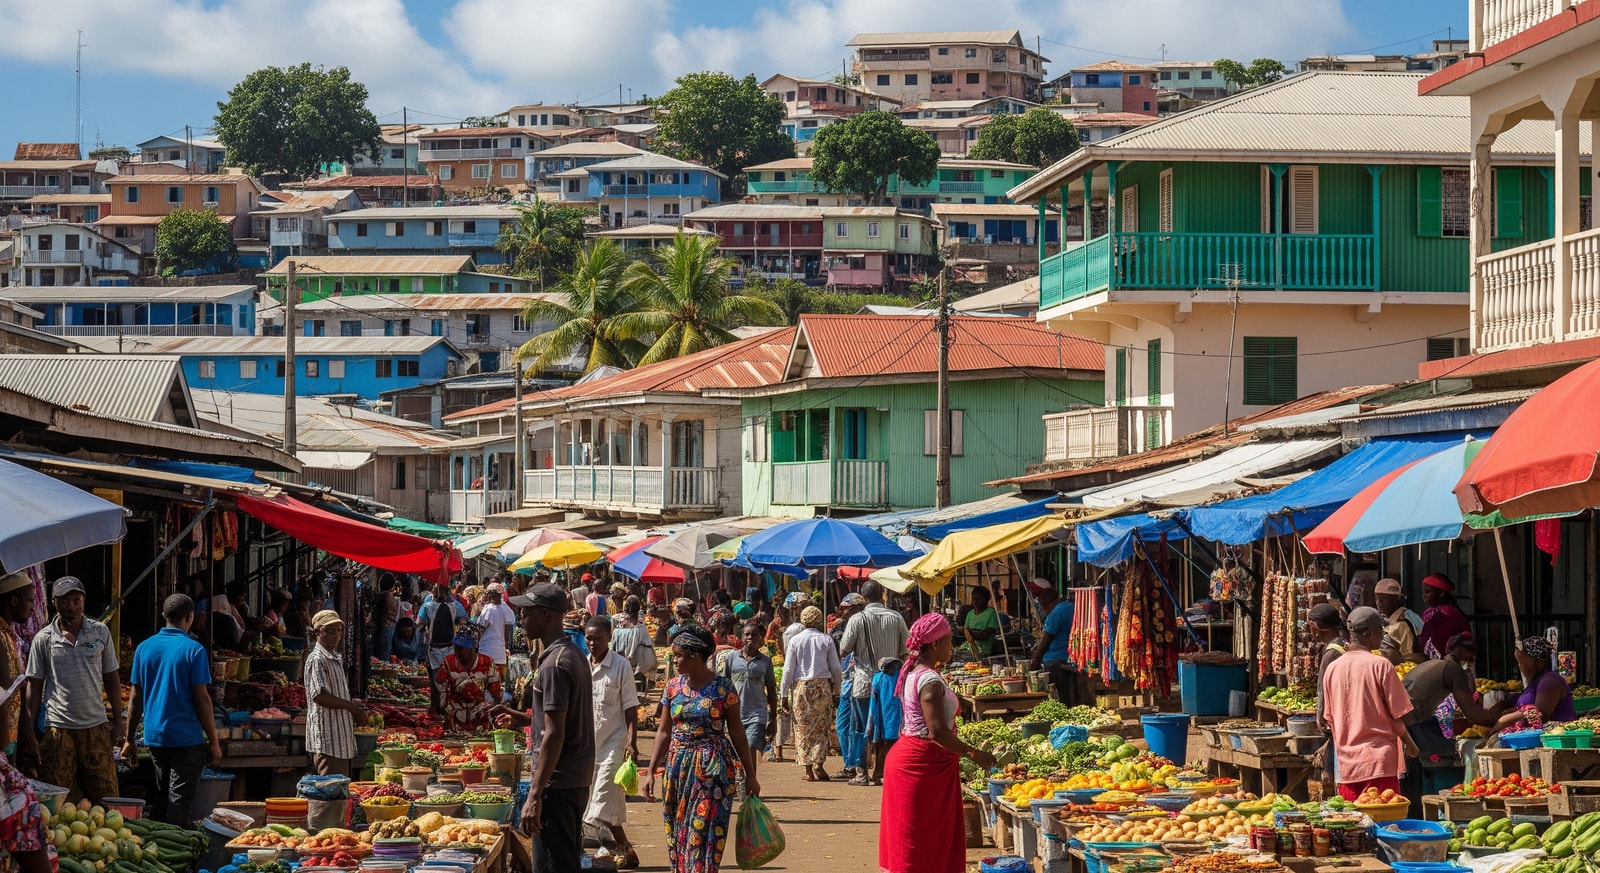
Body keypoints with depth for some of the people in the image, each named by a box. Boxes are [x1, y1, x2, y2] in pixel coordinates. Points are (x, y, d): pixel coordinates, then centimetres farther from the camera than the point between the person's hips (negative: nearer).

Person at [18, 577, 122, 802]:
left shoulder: (101, 633, 5)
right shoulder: (43, 639, 0)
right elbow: (34, 687, 3)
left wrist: (119, 722, 6)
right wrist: (29, 734, -2)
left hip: (97, 727, 2)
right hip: (58, 730, -1)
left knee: (106, 801, 2)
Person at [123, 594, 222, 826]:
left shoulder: (144, 648, 5)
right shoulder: (194, 650, -9)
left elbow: (136, 698, 8)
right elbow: (201, 698, -10)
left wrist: (130, 739, 15)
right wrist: (214, 741, -4)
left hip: (154, 736, 5)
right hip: (187, 737, -5)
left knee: (160, 797, 17)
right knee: (180, 801, -1)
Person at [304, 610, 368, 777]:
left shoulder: (335, 659, 18)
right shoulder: (317, 659, -12)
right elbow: (319, 696, -22)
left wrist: (353, 706, 10)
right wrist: (351, 707, -16)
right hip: (327, 736, -10)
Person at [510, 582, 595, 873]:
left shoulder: (554, 665, -18)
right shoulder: (574, 653, 12)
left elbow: (554, 734, -22)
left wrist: (535, 796, -23)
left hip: (557, 782, -10)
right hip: (579, 778, 10)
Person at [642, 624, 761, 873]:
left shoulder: (722, 687, -7)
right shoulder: (673, 687, 5)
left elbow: (736, 732, -3)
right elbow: (664, 731, 9)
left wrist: (750, 775, -2)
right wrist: (651, 770, 4)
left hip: (712, 769, -4)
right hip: (678, 766, 4)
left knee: (704, 835, -7)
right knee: (678, 833, 7)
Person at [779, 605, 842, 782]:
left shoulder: (795, 640, -1)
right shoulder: (826, 640, 3)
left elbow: (788, 669, -1)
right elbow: (836, 668, 6)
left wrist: (784, 693, 5)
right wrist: (836, 692, 16)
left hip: (801, 686, -1)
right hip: (823, 686, 1)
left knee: (803, 729, 4)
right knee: (821, 728, 7)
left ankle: (809, 770, 4)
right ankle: (818, 764, -5)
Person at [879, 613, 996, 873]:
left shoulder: (912, 674, 11)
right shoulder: (930, 681, -20)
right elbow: (938, 732, -26)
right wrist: (973, 753, -17)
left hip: (907, 753, 10)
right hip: (924, 764, -10)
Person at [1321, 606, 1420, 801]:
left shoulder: (1332, 668, 5)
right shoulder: (1380, 665, -9)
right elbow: (1397, 716, -6)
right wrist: (1409, 744, 11)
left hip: (1346, 763, 5)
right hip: (1379, 759, -5)